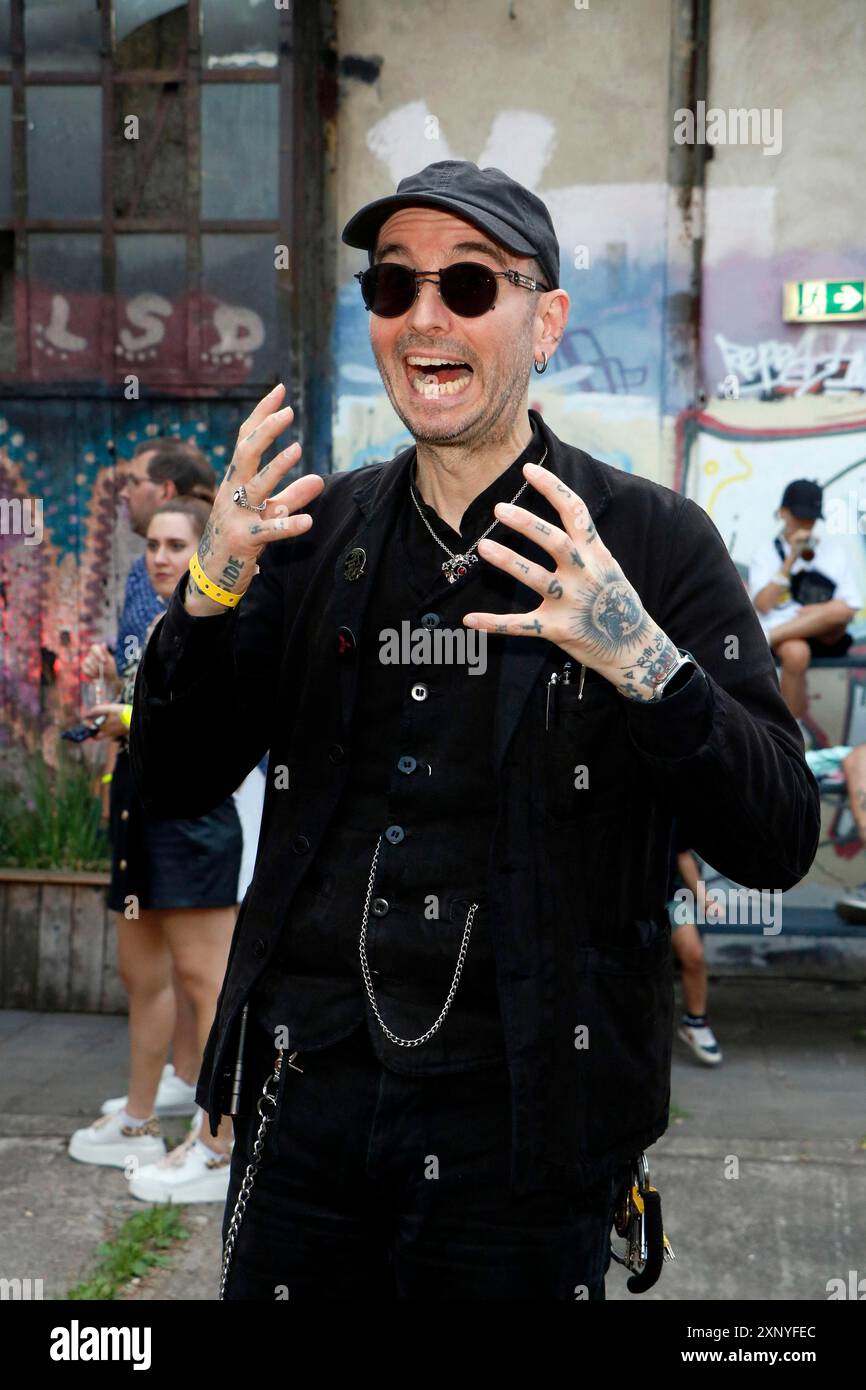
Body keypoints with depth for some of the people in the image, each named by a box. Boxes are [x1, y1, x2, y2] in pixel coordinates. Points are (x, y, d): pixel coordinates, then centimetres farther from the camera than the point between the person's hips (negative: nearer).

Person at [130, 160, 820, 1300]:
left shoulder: (651, 541, -5)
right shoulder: (317, 529, 6)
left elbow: (780, 843, -10)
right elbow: (175, 785, 6)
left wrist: (645, 662, -27)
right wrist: (210, 593, -11)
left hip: (523, 1120, -3)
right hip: (306, 1090, 4)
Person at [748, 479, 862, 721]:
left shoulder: (834, 548, 16)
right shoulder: (766, 554, 11)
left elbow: (849, 607, 10)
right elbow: (763, 605, -5)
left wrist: (822, 612, -11)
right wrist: (791, 560, -8)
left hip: (827, 638, 2)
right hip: (781, 630, -2)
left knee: (838, 610, -33)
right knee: (796, 653, -38)